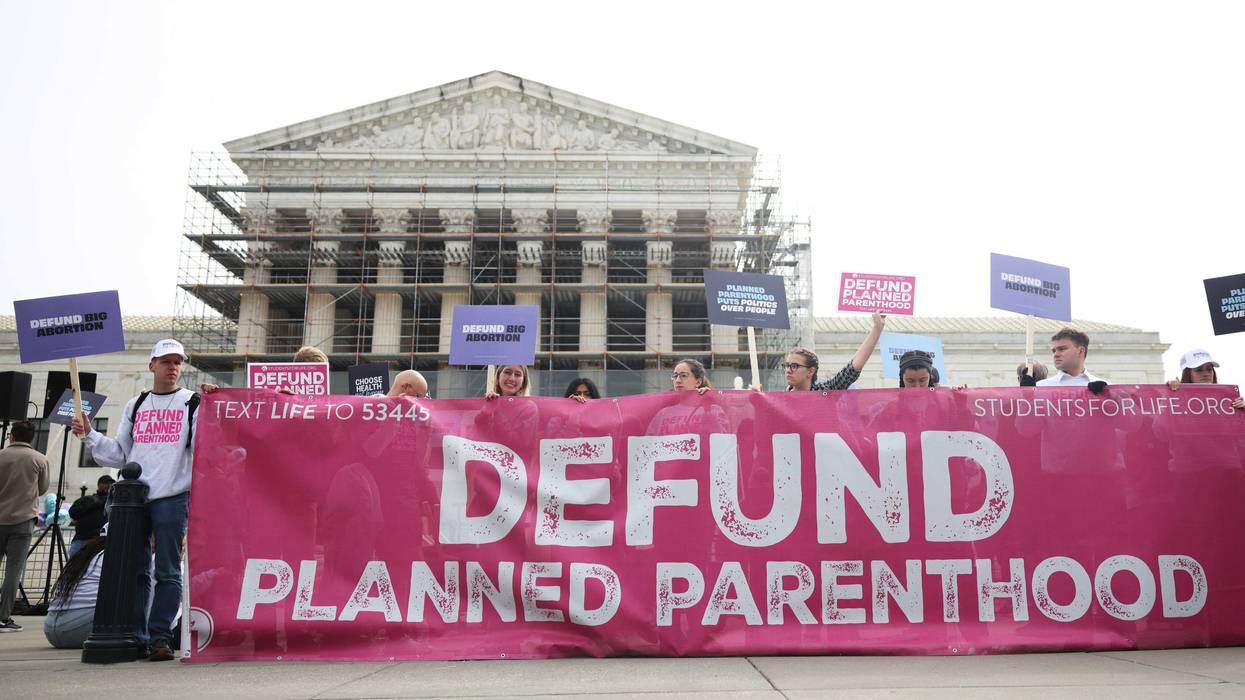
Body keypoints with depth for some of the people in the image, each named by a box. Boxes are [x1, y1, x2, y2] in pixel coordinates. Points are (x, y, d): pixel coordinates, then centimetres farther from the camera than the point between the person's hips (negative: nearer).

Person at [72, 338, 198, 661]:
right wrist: (89, 435, 10)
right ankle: (134, 636, 14)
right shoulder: (135, 406, 18)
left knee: (168, 571, -2)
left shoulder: (194, 404, 5)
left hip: (172, 498, -4)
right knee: (133, 570, 6)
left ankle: (159, 636, 3)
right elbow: (120, 454, 20)